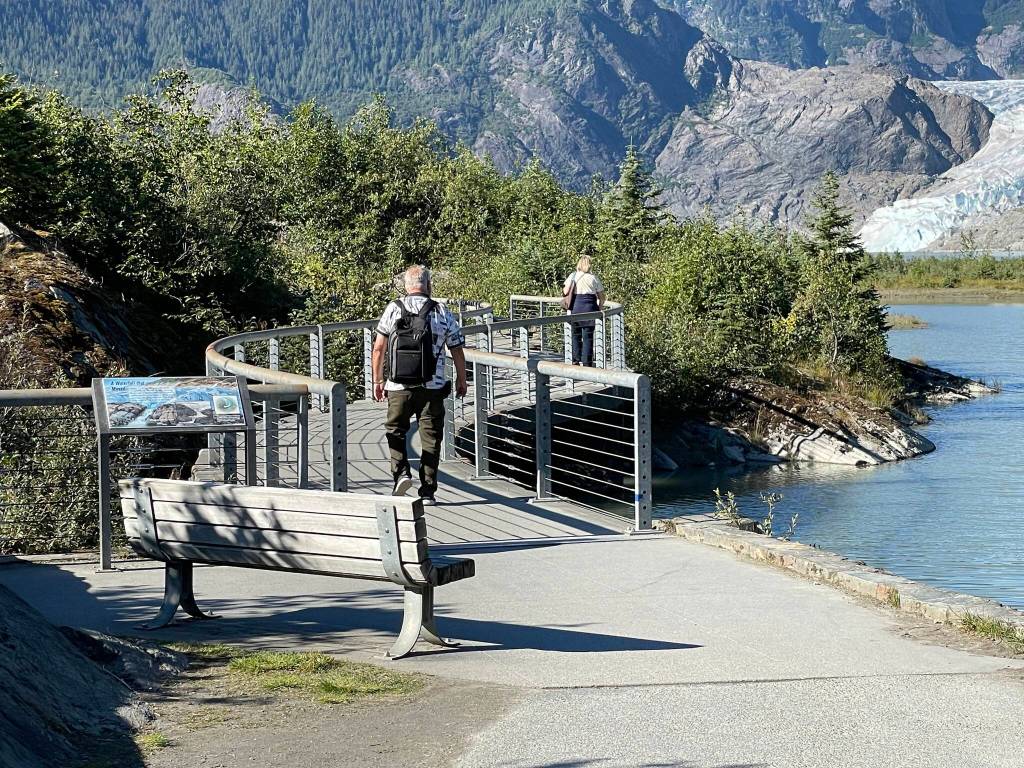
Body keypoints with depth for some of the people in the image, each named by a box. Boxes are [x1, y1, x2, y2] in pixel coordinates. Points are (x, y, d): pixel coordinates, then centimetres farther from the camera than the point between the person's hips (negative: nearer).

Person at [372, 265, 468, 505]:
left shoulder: (394, 309, 1)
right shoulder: (442, 312, 3)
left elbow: (379, 347, 2)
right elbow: (457, 351, 7)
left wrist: (378, 380, 12)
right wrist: (461, 380, 21)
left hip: (399, 384, 0)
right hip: (433, 386, 0)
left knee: (395, 430, 16)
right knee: (430, 437, 7)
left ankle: (401, 472, -5)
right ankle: (427, 491, 7)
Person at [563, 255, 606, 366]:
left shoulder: (573, 276, 1)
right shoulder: (594, 277, 3)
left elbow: (566, 291, -9)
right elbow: (602, 297, 4)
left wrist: (563, 291, 14)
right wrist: (600, 309, 19)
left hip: (576, 306, 0)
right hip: (590, 307, 0)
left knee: (576, 335, 12)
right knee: (588, 336, 4)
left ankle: (576, 360, 13)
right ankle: (587, 362, 3)